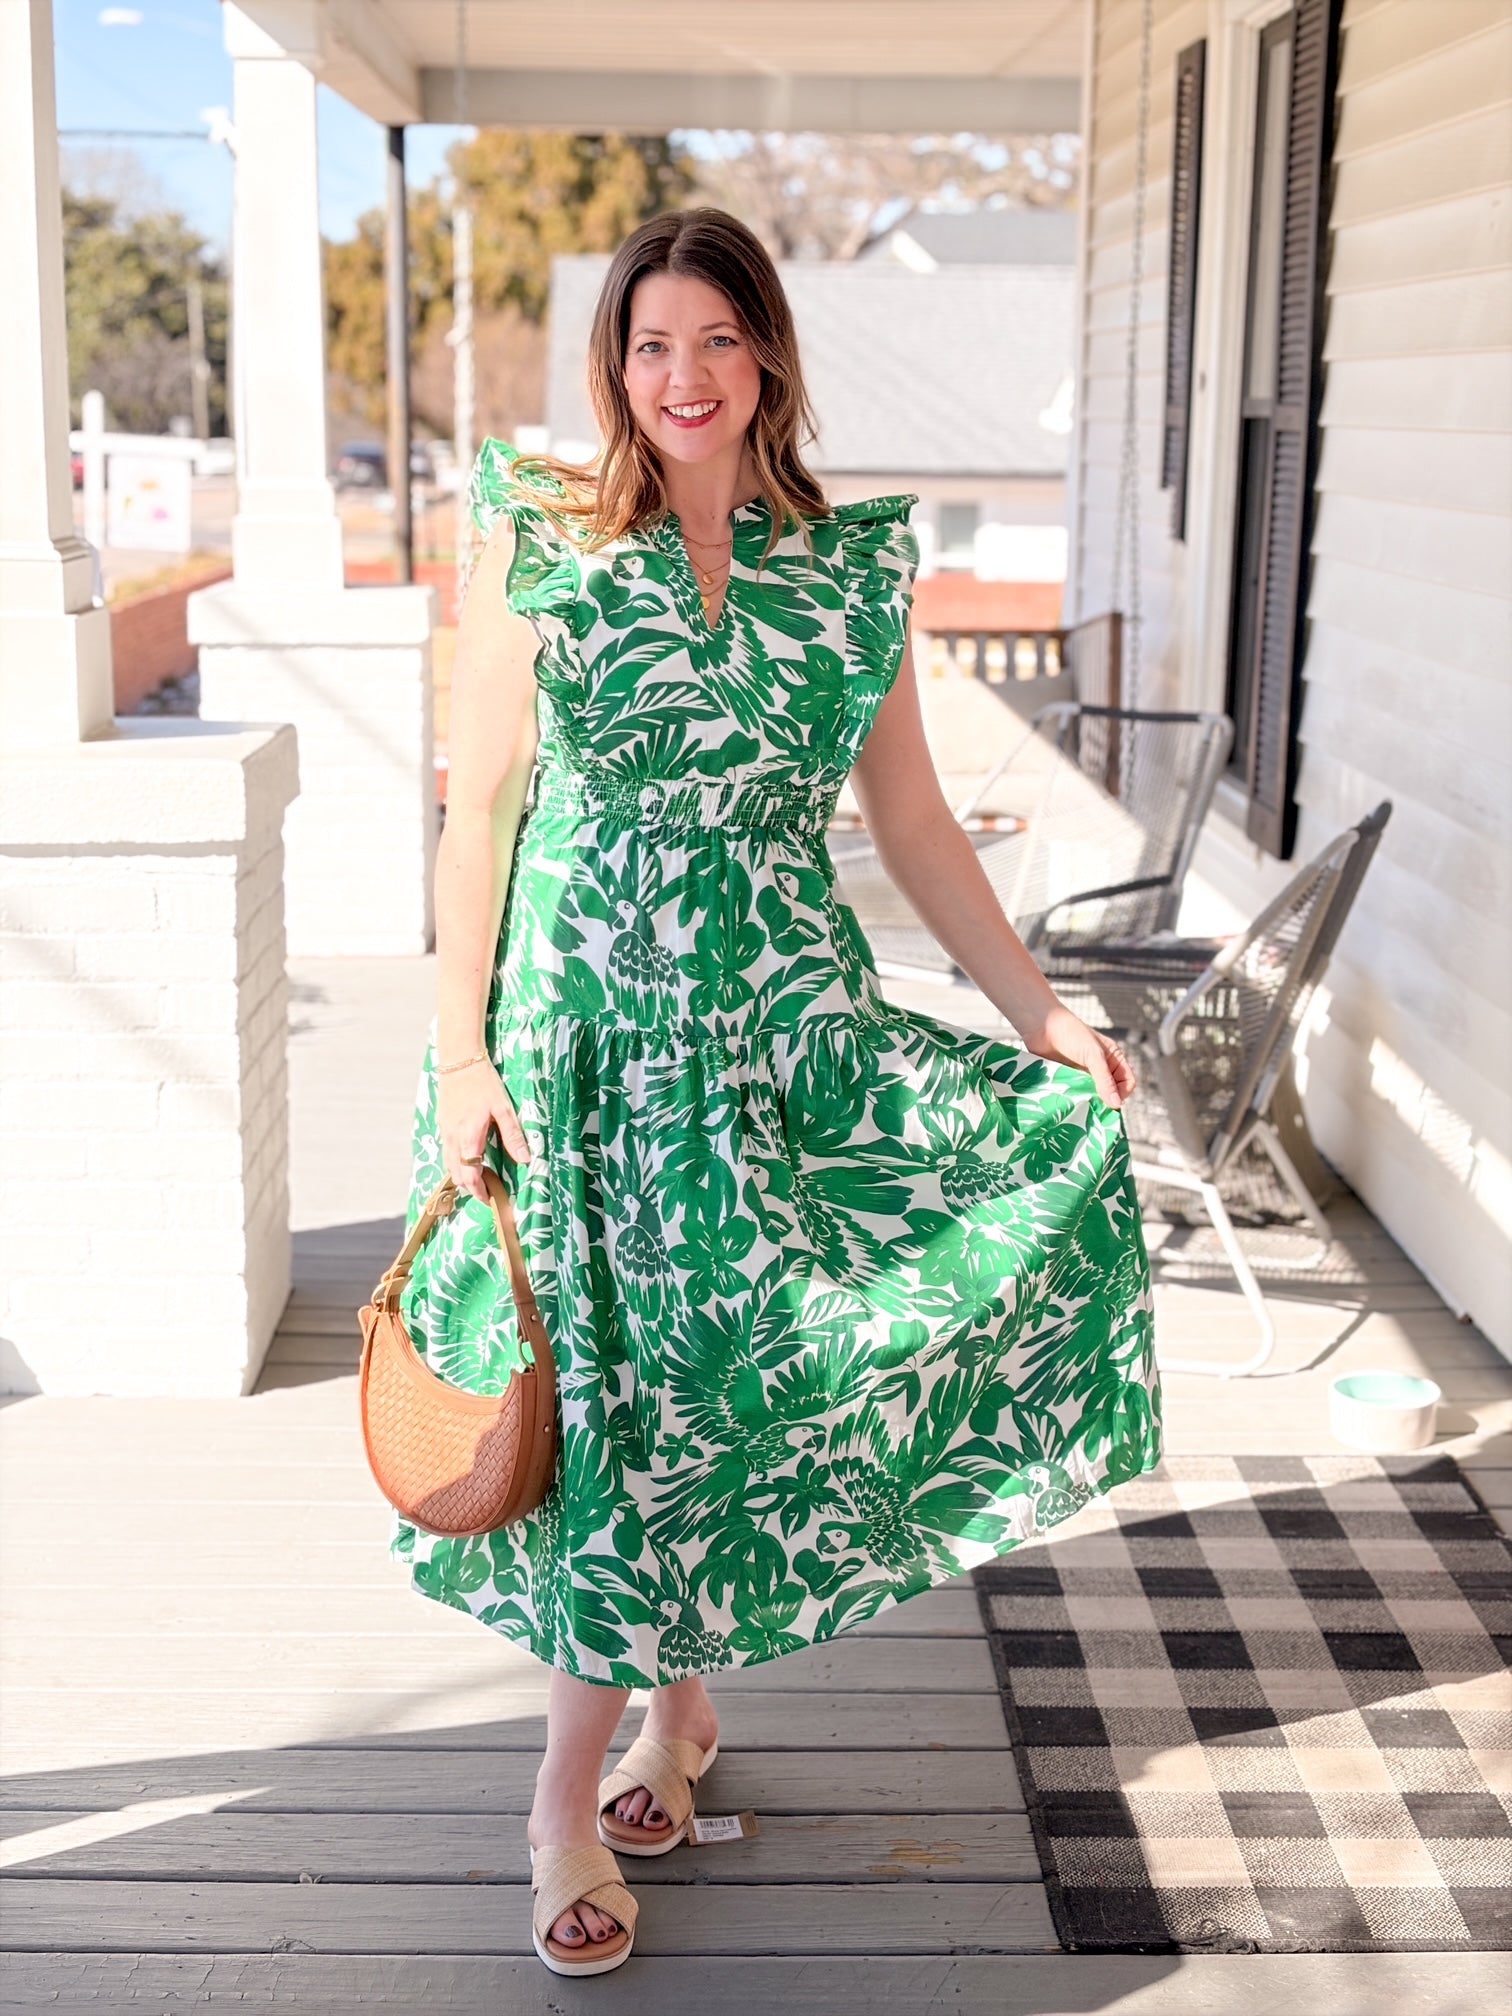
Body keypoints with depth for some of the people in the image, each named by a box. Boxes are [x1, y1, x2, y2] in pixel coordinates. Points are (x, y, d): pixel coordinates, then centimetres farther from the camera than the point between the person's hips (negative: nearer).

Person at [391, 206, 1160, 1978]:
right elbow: (481, 802, -2)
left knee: (717, 1380, 6)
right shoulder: (537, 544, -1)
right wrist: (463, 1055, -8)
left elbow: (911, 820, 9)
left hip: (786, 1026, 2)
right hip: (582, 1025, -2)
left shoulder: (853, 563, 6)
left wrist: (1039, 1014, 4)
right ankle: (655, 1727, 19)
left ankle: (616, 1750, 27)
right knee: (601, 1383, 1)